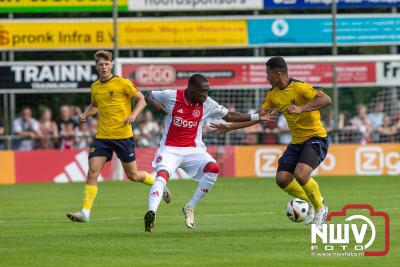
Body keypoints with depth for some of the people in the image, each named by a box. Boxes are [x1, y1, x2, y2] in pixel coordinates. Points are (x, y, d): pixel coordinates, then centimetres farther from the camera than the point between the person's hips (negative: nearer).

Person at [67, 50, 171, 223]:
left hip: (123, 136, -4)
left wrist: (133, 115, -18)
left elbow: (142, 99, -2)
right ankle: (85, 212, -11)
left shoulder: (122, 83, -6)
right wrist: (85, 114, 9)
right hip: (102, 137, 4)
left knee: (132, 175, 5)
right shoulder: (95, 87, 10)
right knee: (92, 172, -10)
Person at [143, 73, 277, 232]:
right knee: (162, 176, -29)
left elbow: (229, 116, 12)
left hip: (193, 149, 3)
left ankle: (190, 207, -10)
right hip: (170, 149, -3)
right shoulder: (171, 96, -8)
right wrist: (154, 104, -17)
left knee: (213, 168, -23)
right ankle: (151, 213, -44)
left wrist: (257, 117, 7)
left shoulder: (207, 104, 0)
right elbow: (148, 96, 8)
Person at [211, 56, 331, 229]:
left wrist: (301, 108, -44)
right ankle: (311, 202, 18)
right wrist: (231, 127, 16)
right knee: (282, 179, -7)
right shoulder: (273, 94, 6)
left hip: (315, 138, -8)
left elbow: (326, 100, -32)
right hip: (296, 142, 8)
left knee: (300, 174, -28)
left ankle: (320, 208, -3)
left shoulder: (299, 87, -18)